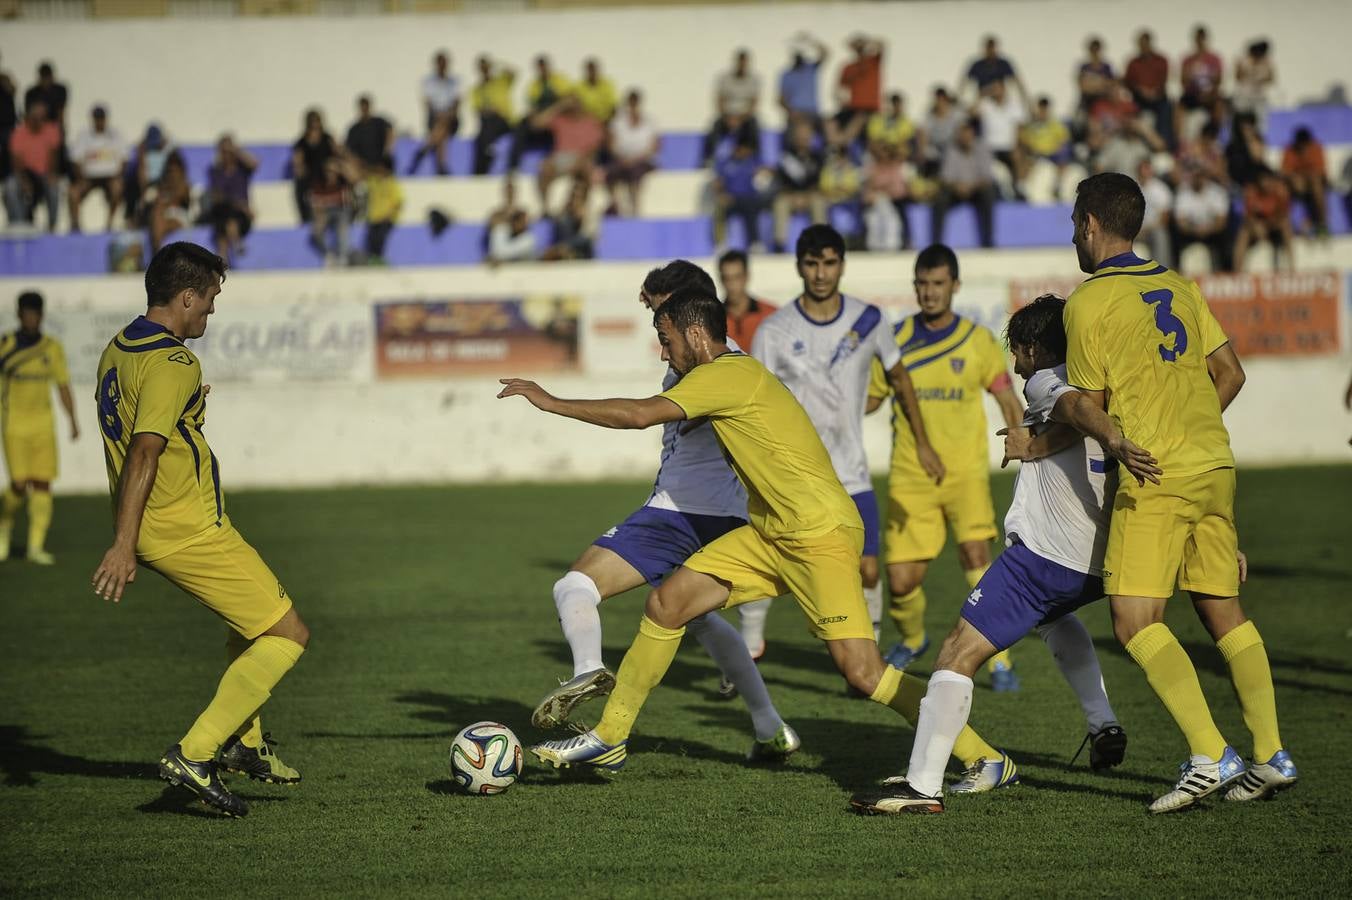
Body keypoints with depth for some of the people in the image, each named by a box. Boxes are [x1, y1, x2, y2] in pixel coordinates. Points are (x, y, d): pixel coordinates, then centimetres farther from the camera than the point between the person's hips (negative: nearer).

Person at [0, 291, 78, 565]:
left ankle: (36, 546, 0)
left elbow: (63, 386, 6)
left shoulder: (52, 348, 4)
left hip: (43, 424, 3)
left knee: (42, 483, -4)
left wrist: (73, 421, -4)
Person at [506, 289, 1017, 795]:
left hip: (821, 535, -10)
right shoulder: (737, 374, 13)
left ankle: (986, 761, -4)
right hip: (770, 534, 10)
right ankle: (609, 739, 14)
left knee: (859, 670, -14)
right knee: (666, 603, 4)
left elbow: (640, 415, -22)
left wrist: (552, 403, -15)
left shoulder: (725, 375, -16)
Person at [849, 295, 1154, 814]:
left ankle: (923, 785, -17)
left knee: (959, 651, -9)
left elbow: (1078, 407, -22)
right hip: (1098, 564, 9)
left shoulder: (1044, 382, 1)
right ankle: (1104, 727, 28)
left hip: (1044, 552, -8)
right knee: (1054, 616, 41)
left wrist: (1116, 443, -38)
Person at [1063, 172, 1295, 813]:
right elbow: (1231, 373, 17)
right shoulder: (1180, 288, 14)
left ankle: (1210, 757, -20)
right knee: (1223, 611, 13)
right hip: (1216, 467, 7)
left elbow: (1090, 410, 0)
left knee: (1135, 620, -8)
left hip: (1155, 478, -7)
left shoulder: (1087, 303, -5)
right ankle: (1271, 755, 8)